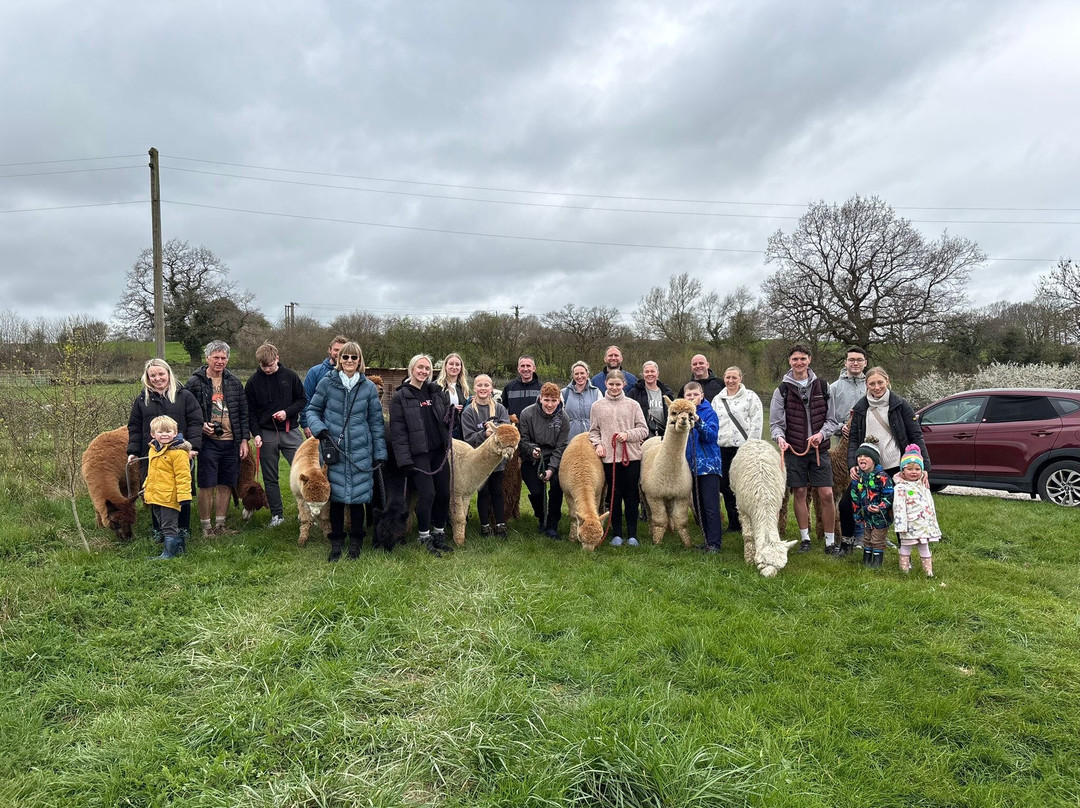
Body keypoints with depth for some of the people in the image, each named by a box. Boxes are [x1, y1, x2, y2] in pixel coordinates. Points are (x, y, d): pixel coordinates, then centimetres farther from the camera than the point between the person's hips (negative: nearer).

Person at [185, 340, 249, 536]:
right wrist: (200, 425, -14)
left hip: (231, 442, 4)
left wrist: (244, 439, 6)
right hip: (208, 441, -4)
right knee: (207, 485, 0)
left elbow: (243, 412, 11)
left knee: (225, 485, 9)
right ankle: (206, 527, 11)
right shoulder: (195, 382, -3)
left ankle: (220, 525, 21)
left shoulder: (234, 383, 9)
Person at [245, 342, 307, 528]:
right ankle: (277, 515, 17)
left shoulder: (290, 376, 0)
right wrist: (256, 433, -8)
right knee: (270, 478, 7)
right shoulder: (253, 382, 1)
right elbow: (250, 411, 3)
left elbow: (302, 400, 5)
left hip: (291, 431, -1)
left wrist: (287, 412, -11)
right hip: (267, 434, 1)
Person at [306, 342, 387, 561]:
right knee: (336, 496, 5)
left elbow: (376, 421, 7)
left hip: (360, 451, 0)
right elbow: (312, 410, 9)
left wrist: (379, 452, 6)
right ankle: (336, 543, 21)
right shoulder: (327, 383, 0)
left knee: (357, 496, 4)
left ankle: (355, 542, 21)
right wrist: (319, 428, -11)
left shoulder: (369, 387, 4)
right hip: (334, 450, 0)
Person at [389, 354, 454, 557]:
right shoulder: (400, 397, -3)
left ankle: (439, 534, 21)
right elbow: (397, 431, -7)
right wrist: (404, 459, -14)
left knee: (444, 492, 5)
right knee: (427, 494, -9)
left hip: (439, 451, 5)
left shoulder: (437, 391, 12)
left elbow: (447, 420, 21)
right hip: (418, 454, -5)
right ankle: (425, 538, 9)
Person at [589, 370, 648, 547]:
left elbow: (643, 430, 3)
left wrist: (628, 435, -12)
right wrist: (598, 444, -6)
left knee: (631, 496, 4)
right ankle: (617, 534, 16)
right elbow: (593, 431, 11)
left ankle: (632, 534, 14)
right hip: (609, 457, 0)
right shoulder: (597, 406, 7)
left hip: (632, 456, 0)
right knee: (615, 496, 6)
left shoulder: (632, 405, 4)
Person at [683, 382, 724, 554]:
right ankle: (708, 538, 21)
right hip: (692, 465, 6)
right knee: (698, 505, 11)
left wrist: (698, 421, -29)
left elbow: (712, 435, -20)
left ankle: (714, 543, -1)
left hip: (709, 464, -6)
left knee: (710, 505, -6)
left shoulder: (709, 412, -5)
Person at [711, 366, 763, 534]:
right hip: (722, 449, 5)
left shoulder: (750, 397, 1)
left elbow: (756, 422, -5)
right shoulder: (717, 399, 16)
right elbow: (712, 424, 19)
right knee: (724, 486, 5)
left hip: (743, 448, -5)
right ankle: (733, 523, 17)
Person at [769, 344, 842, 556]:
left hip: (819, 449, 1)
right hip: (794, 451, -1)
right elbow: (775, 422, 0)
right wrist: (779, 437, -20)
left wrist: (822, 434, -12)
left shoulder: (822, 386, 5)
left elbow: (832, 419, 7)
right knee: (799, 493, 5)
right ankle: (805, 538, 18)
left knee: (826, 494, -3)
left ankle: (830, 542, 8)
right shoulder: (782, 390, 1)